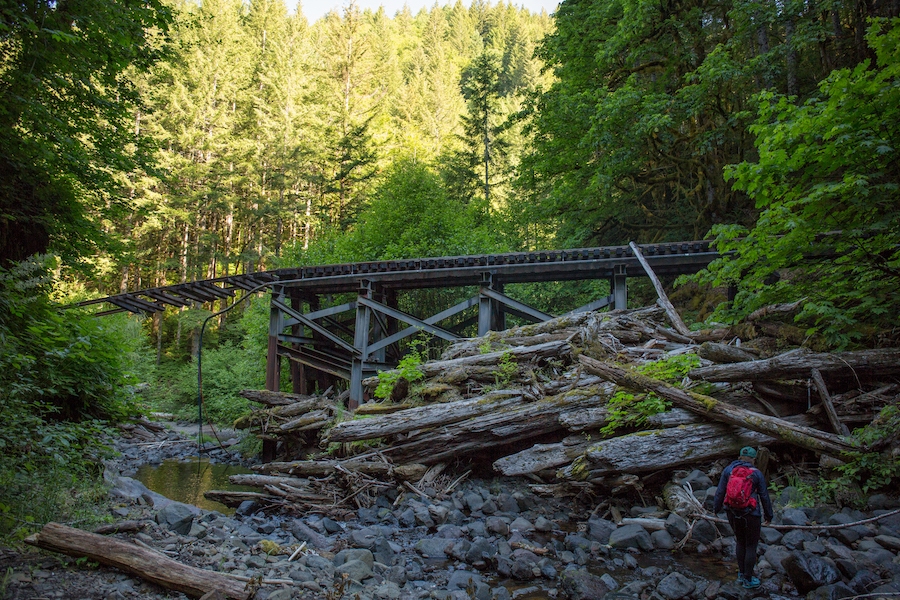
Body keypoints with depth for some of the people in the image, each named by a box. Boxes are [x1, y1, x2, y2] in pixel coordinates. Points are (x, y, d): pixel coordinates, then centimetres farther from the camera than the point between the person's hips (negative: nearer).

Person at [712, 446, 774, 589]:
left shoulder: (728, 470, -1)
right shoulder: (757, 474, -7)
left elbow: (720, 492, 0)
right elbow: (764, 496, -1)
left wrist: (716, 508, 13)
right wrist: (768, 514, 13)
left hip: (732, 513, 4)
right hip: (751, 515, -3)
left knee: (740, 542, 21)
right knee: (751, 546, 10)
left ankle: (741, 575, 30)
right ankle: (748, 580, 18)